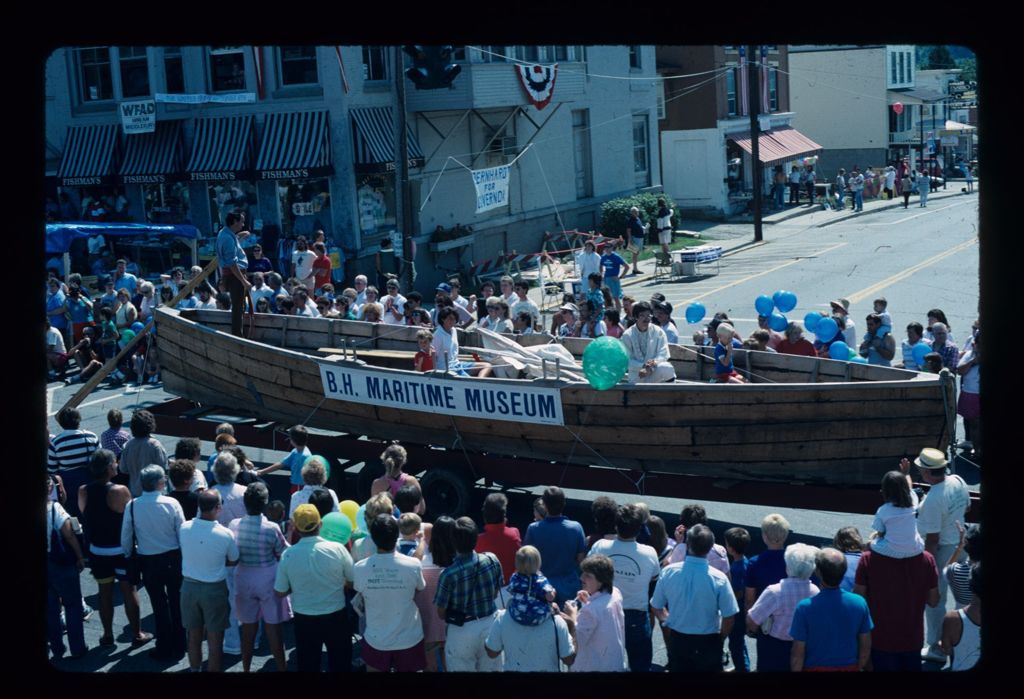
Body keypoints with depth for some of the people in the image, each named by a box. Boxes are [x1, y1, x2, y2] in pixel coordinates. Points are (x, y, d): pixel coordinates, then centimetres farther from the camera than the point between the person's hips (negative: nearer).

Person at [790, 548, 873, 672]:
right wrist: (858, 668, 15)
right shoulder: (860, 603, -11)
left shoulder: (805, 607, -20)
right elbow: (866, 647, 0)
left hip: (815, 668, -2)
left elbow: (798, 654, -14)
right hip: (850, 668, 3)